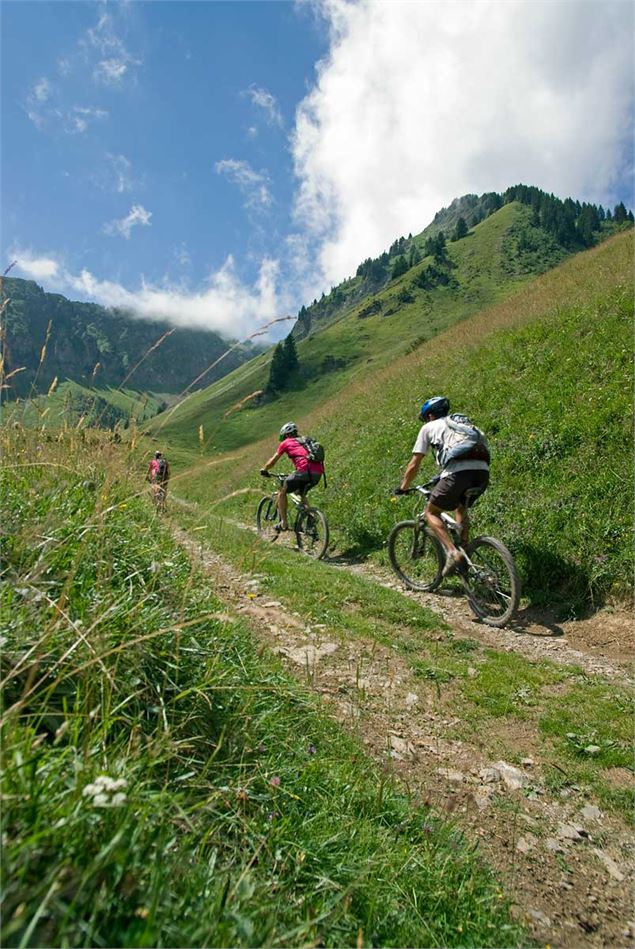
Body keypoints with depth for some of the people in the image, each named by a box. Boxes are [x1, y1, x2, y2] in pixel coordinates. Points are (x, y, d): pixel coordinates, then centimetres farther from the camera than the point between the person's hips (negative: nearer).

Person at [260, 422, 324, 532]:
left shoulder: (286, 443, 14)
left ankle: (283, 523, 13)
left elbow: (272, 461, 21)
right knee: (301, 494, 31)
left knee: (282, 492, 15)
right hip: (318, 473, 6)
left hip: (304, 471, -6)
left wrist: (264, 470, 40)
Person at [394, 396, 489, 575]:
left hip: (458, 472, -6)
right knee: (461, 507, 31)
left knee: (431, 512, 11)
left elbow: (413, 466, 18)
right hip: (483, 470, 6)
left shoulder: (429, 427, 19)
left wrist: (403, 488, 32)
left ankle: (453, 553, -6)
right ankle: (464, 552, 24)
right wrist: (440, 479, 52)